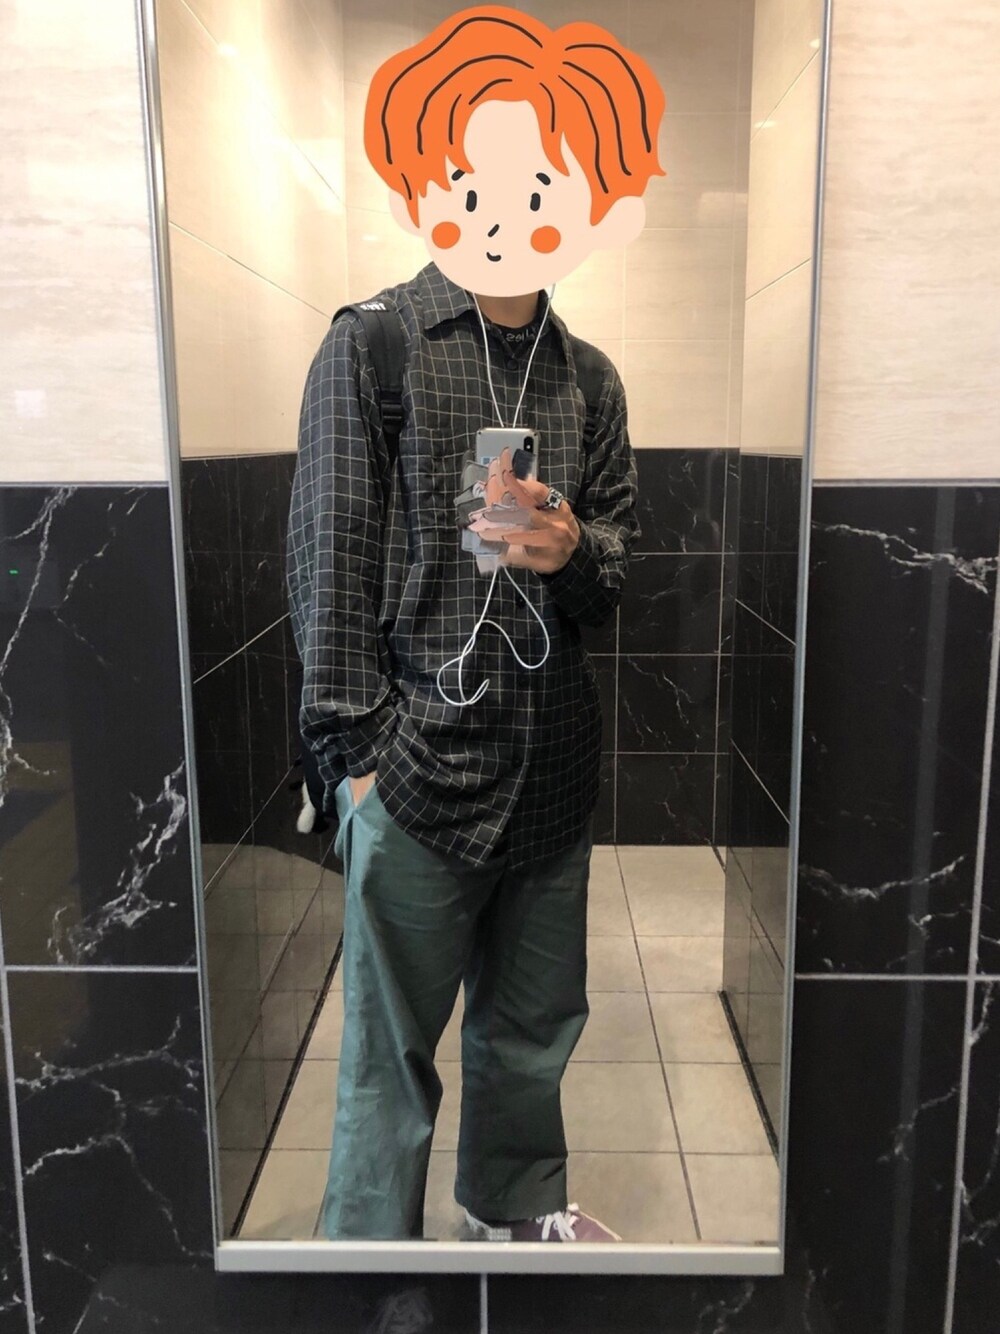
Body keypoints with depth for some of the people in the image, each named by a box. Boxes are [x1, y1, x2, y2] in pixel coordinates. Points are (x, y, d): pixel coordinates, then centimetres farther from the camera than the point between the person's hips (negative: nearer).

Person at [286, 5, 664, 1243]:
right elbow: (329, 562, -6)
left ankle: (516, 1200, 44)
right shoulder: (370, 347, -4)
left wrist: (571, 551, -10)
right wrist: (355, 753, -10)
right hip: (422, 757, -5)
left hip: (553, 756, 5)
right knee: (392, 1043, 7)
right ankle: (370, 1245, 30)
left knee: (536, 1019, 20)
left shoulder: (587, 376, 9)